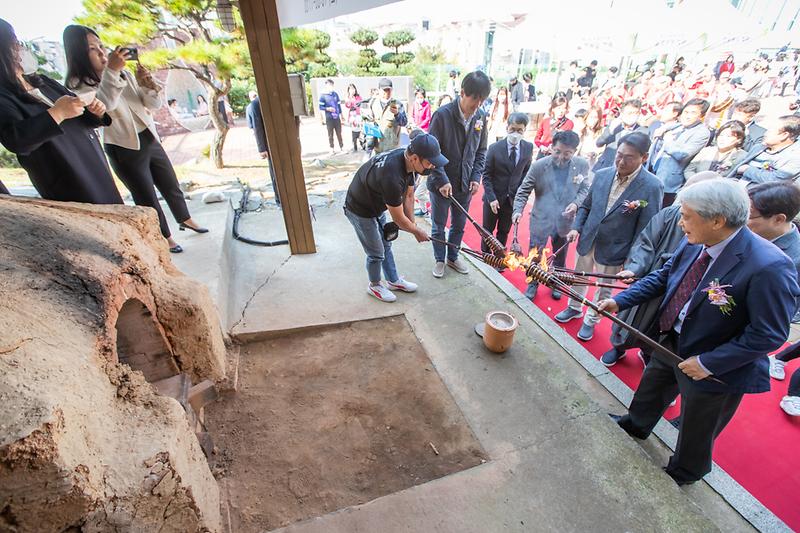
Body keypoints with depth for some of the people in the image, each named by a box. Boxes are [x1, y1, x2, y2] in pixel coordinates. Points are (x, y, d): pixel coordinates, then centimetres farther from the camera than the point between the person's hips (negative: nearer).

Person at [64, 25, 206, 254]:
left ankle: (185, 219, 38)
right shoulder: (79, 85, -10)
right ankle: (165, 237, 21)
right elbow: (101, 106, -29)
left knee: (172, 187, 17)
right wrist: (110, 72, -33)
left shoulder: (123, 73, 9)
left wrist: (147, 85, -12)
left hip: (150, 141, 6)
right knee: (148, 200, 5)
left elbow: (154, 104, 7)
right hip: (125, 151, -6)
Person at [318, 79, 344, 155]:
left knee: (339, 133, 7)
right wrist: (328, 108, -20)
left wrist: (341, 115, 14)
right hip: (329, 118, -3)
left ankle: (341, 147, 17)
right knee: (330, 134, 3)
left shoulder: (335, 94, 7)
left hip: (337, 117, 3)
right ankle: (332, 149, 12)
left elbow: (339, 105, 13)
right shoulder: (323, 95, -3)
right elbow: (320, 107, -3)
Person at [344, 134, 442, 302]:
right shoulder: (392, 177, -40)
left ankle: (394, 281, 38)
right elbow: (398, 219, -27)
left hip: (377, 206, 9)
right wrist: (417, 231, -10)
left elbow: (408, 196, -2)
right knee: (376, 253, 4)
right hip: (361, 211, -9)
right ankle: (374, 286, 30)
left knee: (386, 245, 20)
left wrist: (413, 224, -3)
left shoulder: (408, 159, -14)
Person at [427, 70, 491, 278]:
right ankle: (439, 260, 31)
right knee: (438, 226, 11)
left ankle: (453, 257, 37)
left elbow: (481, 150, 8)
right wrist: (442, 180, -19)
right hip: (442, 183, -4)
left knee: (459, 225, 17)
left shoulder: (481, 116, -1)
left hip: (465, 183, 4)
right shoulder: (443, 114, -17)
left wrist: (476, 176, -3)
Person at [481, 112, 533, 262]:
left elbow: (526, 172, 5)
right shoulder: (495, 148, -11)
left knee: (504, 231, 13)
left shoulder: (528, 147, -3)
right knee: (488, 229, 13)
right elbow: (486, 175, -9)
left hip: (513, 198, 2)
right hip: (494, 197, -2)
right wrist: (491, 198, -16)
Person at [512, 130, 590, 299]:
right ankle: (533, 284, 35)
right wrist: (518, 210, -22)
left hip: (565, 221, 2)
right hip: (541, 220, -2)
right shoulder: (538, 166, -12)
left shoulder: (582, 165, -7)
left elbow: (585, 189, 3)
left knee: (559, 257, 21)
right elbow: (523, 191, -8)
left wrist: (576, 203, -16)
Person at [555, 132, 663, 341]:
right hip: (587, 241, 4)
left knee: (603, 288, 16)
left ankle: (591, 320, 38)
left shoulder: (652, 187, -16)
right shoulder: (602, 175, -5)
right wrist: (576, 227, -7)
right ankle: (574, 308, 46)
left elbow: (646, 228, -13)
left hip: (613, 250, -3)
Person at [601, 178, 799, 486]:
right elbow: (662, 277, -1)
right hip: (671, 342, 6)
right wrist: (619, 301, -7)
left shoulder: (768, 267, -32)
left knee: (696, 430, 22)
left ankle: (683, 473, 52)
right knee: (650, 390, 31)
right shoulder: (695, 244, -13)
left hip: (716, 369, -6)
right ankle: (636, 425, 61)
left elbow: (770, 334, -25)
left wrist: (709, 362, -24)